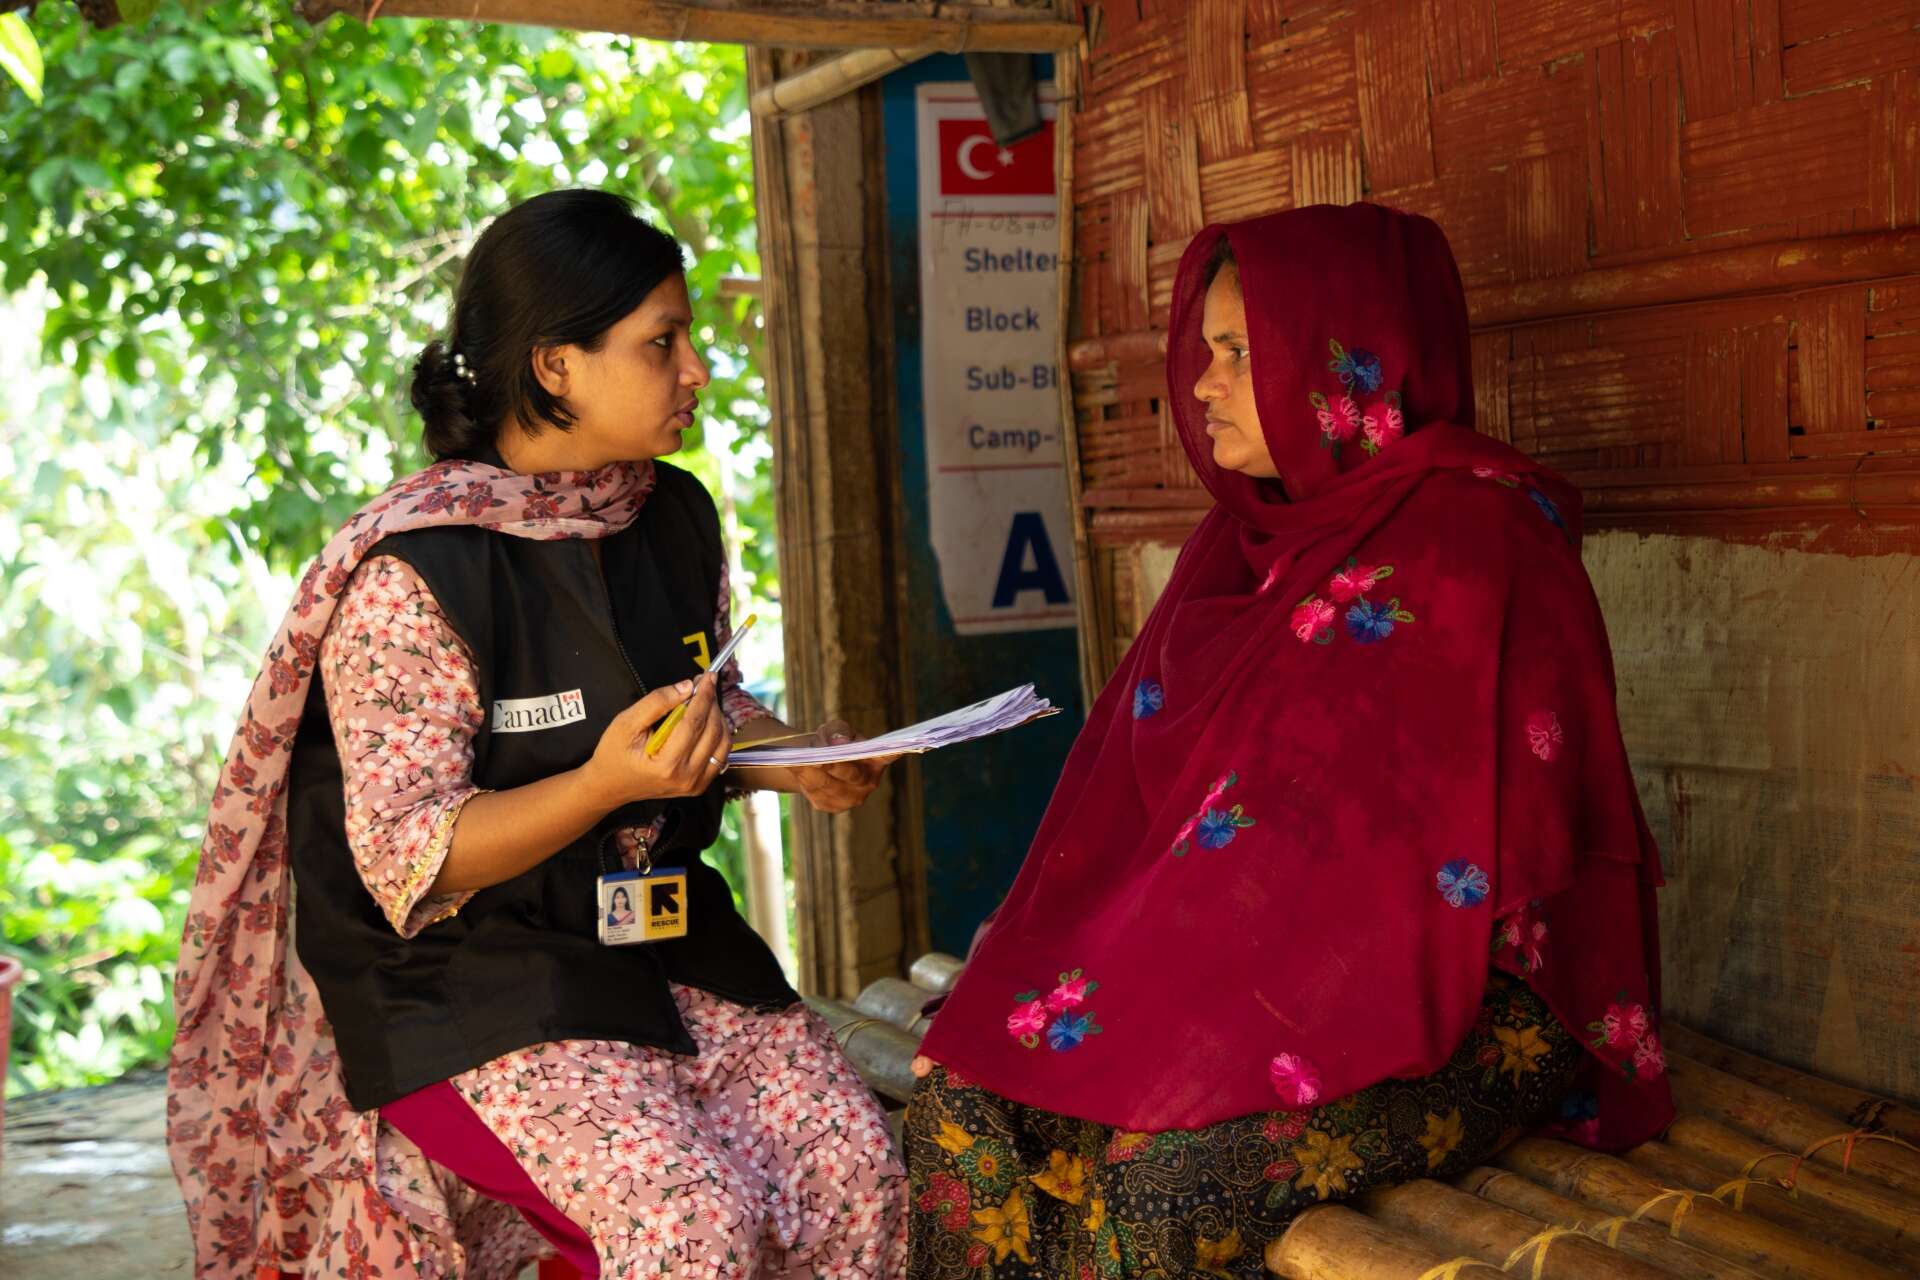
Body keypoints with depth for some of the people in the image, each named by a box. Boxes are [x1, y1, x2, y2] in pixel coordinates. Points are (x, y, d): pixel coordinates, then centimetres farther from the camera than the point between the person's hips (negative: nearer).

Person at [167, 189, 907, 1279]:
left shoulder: (675, 518, 5)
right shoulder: (411, 574, -17)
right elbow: (408, 859, -18)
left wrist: (798, 762, -3)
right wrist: (607, 784, -32)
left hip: (657, 934, 7)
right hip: (471, 985, -6)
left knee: (852, 1160, -14)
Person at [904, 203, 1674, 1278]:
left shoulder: (1477, 540, -11)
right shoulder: (1249, 533, 13)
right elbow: (1133, 778, 11)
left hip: (1450, 1007, -7)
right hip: (1231, 955, 7)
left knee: (1164, 1164, -30)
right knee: (963, 1092, -14)